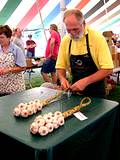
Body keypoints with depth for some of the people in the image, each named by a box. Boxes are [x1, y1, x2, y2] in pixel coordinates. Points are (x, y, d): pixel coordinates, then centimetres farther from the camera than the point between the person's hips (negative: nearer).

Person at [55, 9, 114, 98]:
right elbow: (60, 67, 6)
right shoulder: (65, 40, -3)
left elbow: (108, 69, -17)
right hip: (75, 91, 3)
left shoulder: (97, 37, -14)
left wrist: (85, 81, -26)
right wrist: (62, 78, -14)